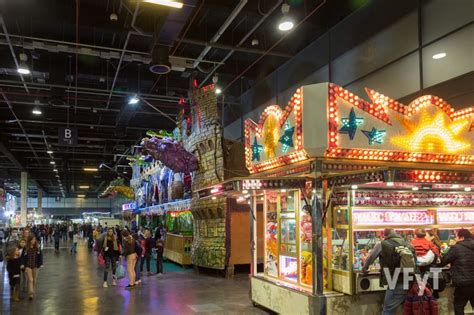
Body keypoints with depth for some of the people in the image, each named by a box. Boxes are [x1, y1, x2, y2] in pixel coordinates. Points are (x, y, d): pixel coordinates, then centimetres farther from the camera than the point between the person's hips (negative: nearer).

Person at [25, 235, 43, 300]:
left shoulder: (37, 248, -2)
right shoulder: (25, 248, -7)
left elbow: (40, 256, 1)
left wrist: (40, 264, -5)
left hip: (35, 266, 2)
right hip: (28, 266, -2)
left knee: (34, 280, 11)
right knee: (30, 280, -10)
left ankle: (33, 292, 26)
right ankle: (31, 294, -10)